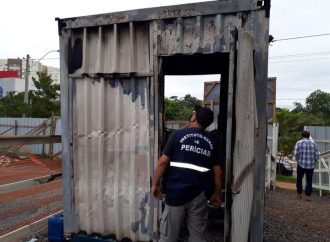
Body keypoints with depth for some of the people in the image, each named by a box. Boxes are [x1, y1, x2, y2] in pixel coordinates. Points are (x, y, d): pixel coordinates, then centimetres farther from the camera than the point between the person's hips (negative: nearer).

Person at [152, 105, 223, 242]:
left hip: (175, 192, -2)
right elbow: (217, 171, 7)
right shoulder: (211, 142, 6)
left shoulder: (178, 135, -4)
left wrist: (155, 184, 1)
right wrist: (217, 193, 17)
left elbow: (163, 161, -8)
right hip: (198, 195, 3)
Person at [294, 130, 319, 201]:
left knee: (299, 179, 16)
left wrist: (298, 161, 6)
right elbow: (317, 155, 2)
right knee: (309, 181, 7)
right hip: (311, 165, 2)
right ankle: (308, 195, 2)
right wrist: (313, 162, 15)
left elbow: (296, 154, -10)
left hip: (301, 164, -2)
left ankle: (299, 193, 23)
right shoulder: (313, 143, 5)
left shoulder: (299, 143, -4)